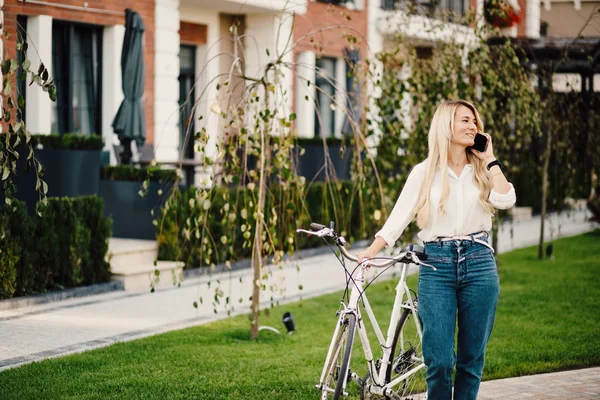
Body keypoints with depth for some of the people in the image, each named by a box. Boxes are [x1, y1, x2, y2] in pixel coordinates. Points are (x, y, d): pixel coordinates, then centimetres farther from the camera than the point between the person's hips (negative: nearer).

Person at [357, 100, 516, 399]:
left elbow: (505, 200, -9)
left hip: (478, 264, 2)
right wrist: (371, 252, -11)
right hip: (437, 266, -2)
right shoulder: (424, 173, 5)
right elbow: (399, 217, 1)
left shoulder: (482, 170, 10)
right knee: (439, 361, -9)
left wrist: (490, 160, -2)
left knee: (472, 359, 4)